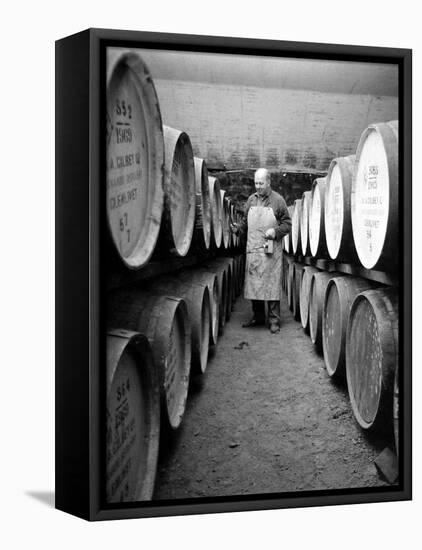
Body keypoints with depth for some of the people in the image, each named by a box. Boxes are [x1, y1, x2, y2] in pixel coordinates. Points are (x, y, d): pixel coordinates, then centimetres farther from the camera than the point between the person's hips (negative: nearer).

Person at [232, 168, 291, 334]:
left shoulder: (277, 200, 0)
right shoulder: (251, 200, 13)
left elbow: (287, 224, 1)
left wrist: (275, 231, -15)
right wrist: (238, 227, 0)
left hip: (271, 250, -5)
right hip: (252, 249, 5)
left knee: (271, 284, -4)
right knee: (253, 284, 9)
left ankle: (274, 320, 3)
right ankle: (258, 316, 22)